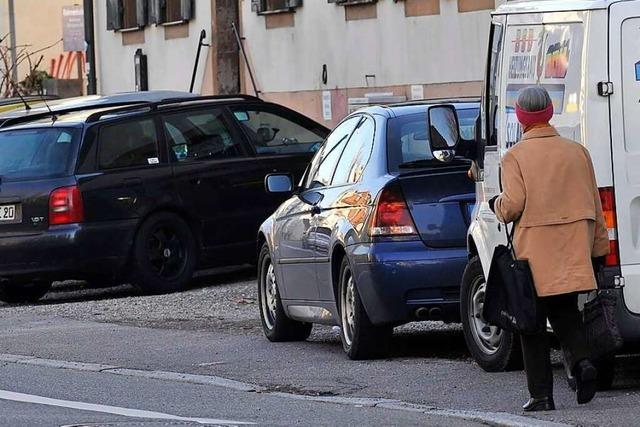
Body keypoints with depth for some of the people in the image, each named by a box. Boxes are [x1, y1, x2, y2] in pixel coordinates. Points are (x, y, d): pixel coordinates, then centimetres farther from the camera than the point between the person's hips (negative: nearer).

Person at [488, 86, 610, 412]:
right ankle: (581, 360, -9)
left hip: (535, 253, -4)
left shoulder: (515, 157, -7)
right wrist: (599, 247, 16)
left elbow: (513, 204, -15)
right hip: (574, 250, 4)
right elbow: (594, 205, 9)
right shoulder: (577, 152, 6)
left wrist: (496, 206, 8)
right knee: (565, 312, 18)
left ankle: (541, 394, 4)